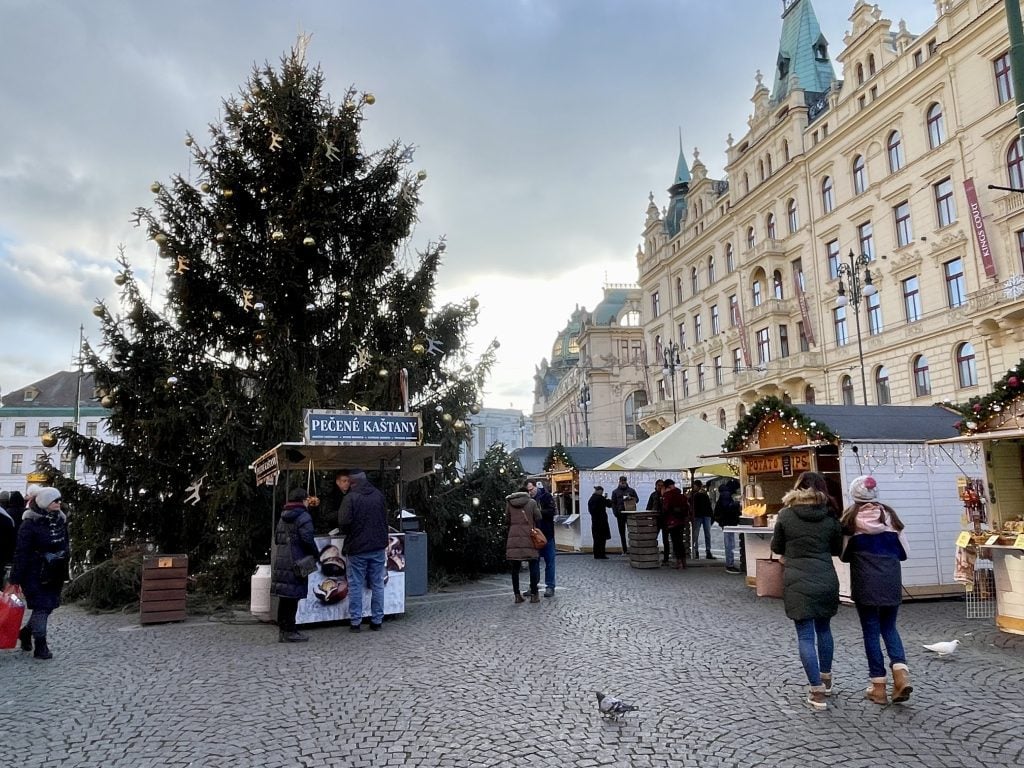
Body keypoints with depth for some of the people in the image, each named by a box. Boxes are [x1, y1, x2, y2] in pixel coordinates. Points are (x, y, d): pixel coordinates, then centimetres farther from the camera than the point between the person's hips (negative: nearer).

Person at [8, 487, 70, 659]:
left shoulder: (61, 520, 6)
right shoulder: (30, 523, -14)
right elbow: (21, 552, -14)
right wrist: (16, 579, -14)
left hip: (55, 574, 6)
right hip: (35, 574, -6)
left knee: (49, 605, 12)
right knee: (41, 606, -5)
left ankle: (26, 632, 36)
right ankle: (40, 646, 5)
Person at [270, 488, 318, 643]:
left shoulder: (283, 517, 17)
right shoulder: (303, 516, -9)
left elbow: (276, 538, 20)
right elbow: (307, 539, -17)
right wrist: (316, 554, -5)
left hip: (280, 561, 8)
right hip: (296, 563, -8)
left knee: (284, 597, 13)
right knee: (293, 597, -3)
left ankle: (282, 630, 20)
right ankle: (290, 632, 0)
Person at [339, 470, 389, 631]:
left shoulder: (351, 498, -11)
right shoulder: (379, 495, 4)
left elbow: (345, 523, -15)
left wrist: (348, 533, 6)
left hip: (357, 548, -4)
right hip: (378, 547, 4)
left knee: (355, 586, 5)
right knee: (377, 585, 10)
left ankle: (355, 621, 6)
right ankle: (377, 620, 13)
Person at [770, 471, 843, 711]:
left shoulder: (786, 515, -6)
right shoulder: (830, 517, -1)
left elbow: (776, 548, 4)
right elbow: (837, 549, 11)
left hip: (797, 582, -3)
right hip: (826, 580, 3)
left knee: (805, 636, 1)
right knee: (824, 629, 21)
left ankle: (817, 693, -1)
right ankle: (826, 679, 36)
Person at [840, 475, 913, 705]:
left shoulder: (851, 516, -4)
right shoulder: (890, 514, 3)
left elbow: (844, 554, 3)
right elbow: (903, 551, 8)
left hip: (865, 580, -3)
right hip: (891, 578, 3)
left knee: (871, 631, 6)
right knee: (889, 627, 17)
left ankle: (878, 686, 9)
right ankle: (901, 673, -3)